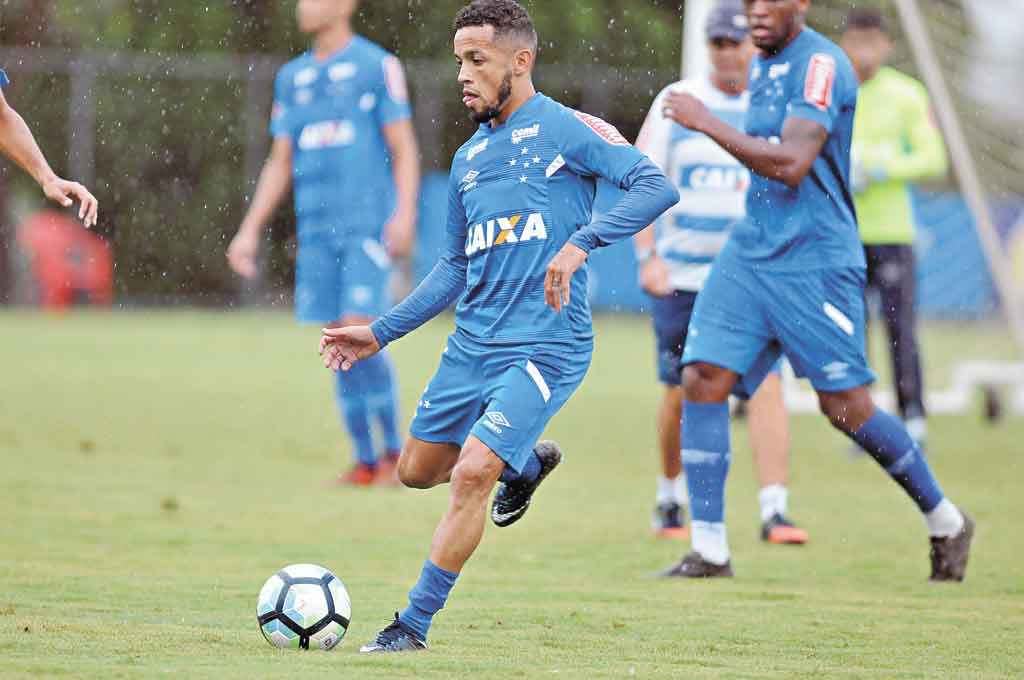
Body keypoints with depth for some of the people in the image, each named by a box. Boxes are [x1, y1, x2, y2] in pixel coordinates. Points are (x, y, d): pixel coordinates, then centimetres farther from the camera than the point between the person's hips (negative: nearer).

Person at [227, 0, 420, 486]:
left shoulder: (377, 67, -1)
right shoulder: (292, 77, 15)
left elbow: (404, 149, -5)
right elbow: (280, 164, 17)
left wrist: (405, 213, -18)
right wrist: (250, 231, 10)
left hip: (369, 224, -5)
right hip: (318, 229, 5)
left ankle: (395, 450, -3)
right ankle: (365, 461, 9)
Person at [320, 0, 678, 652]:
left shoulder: (566, 129, -6)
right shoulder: (470, 159, 15)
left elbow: (656, 186, -18)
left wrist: (581, 243, -31)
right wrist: (380, 334, 17)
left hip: (546, 346, -8)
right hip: (472, 345, 8)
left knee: (472, 474, -19)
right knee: (418, 470, 15)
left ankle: (414, 624, -9)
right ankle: (529, 461, 41)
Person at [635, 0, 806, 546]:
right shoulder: (675, 102, 2)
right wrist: (647, 258, -8)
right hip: (682, 276, 1)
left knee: (766, 384, -15)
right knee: (681, 394, 7)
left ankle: (774, 512, -18)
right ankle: (669, 499, 28)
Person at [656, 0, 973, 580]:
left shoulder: (821, 64, -14)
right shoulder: (762, 65, 14)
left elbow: (791, 164, -25)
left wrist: (708, 124, -23)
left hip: (814, 264, -8)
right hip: (751, 253, 8)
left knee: (847, 407, -4)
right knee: (702, 381, -6)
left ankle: (947, 523, 17)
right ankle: (709, 552, -4)